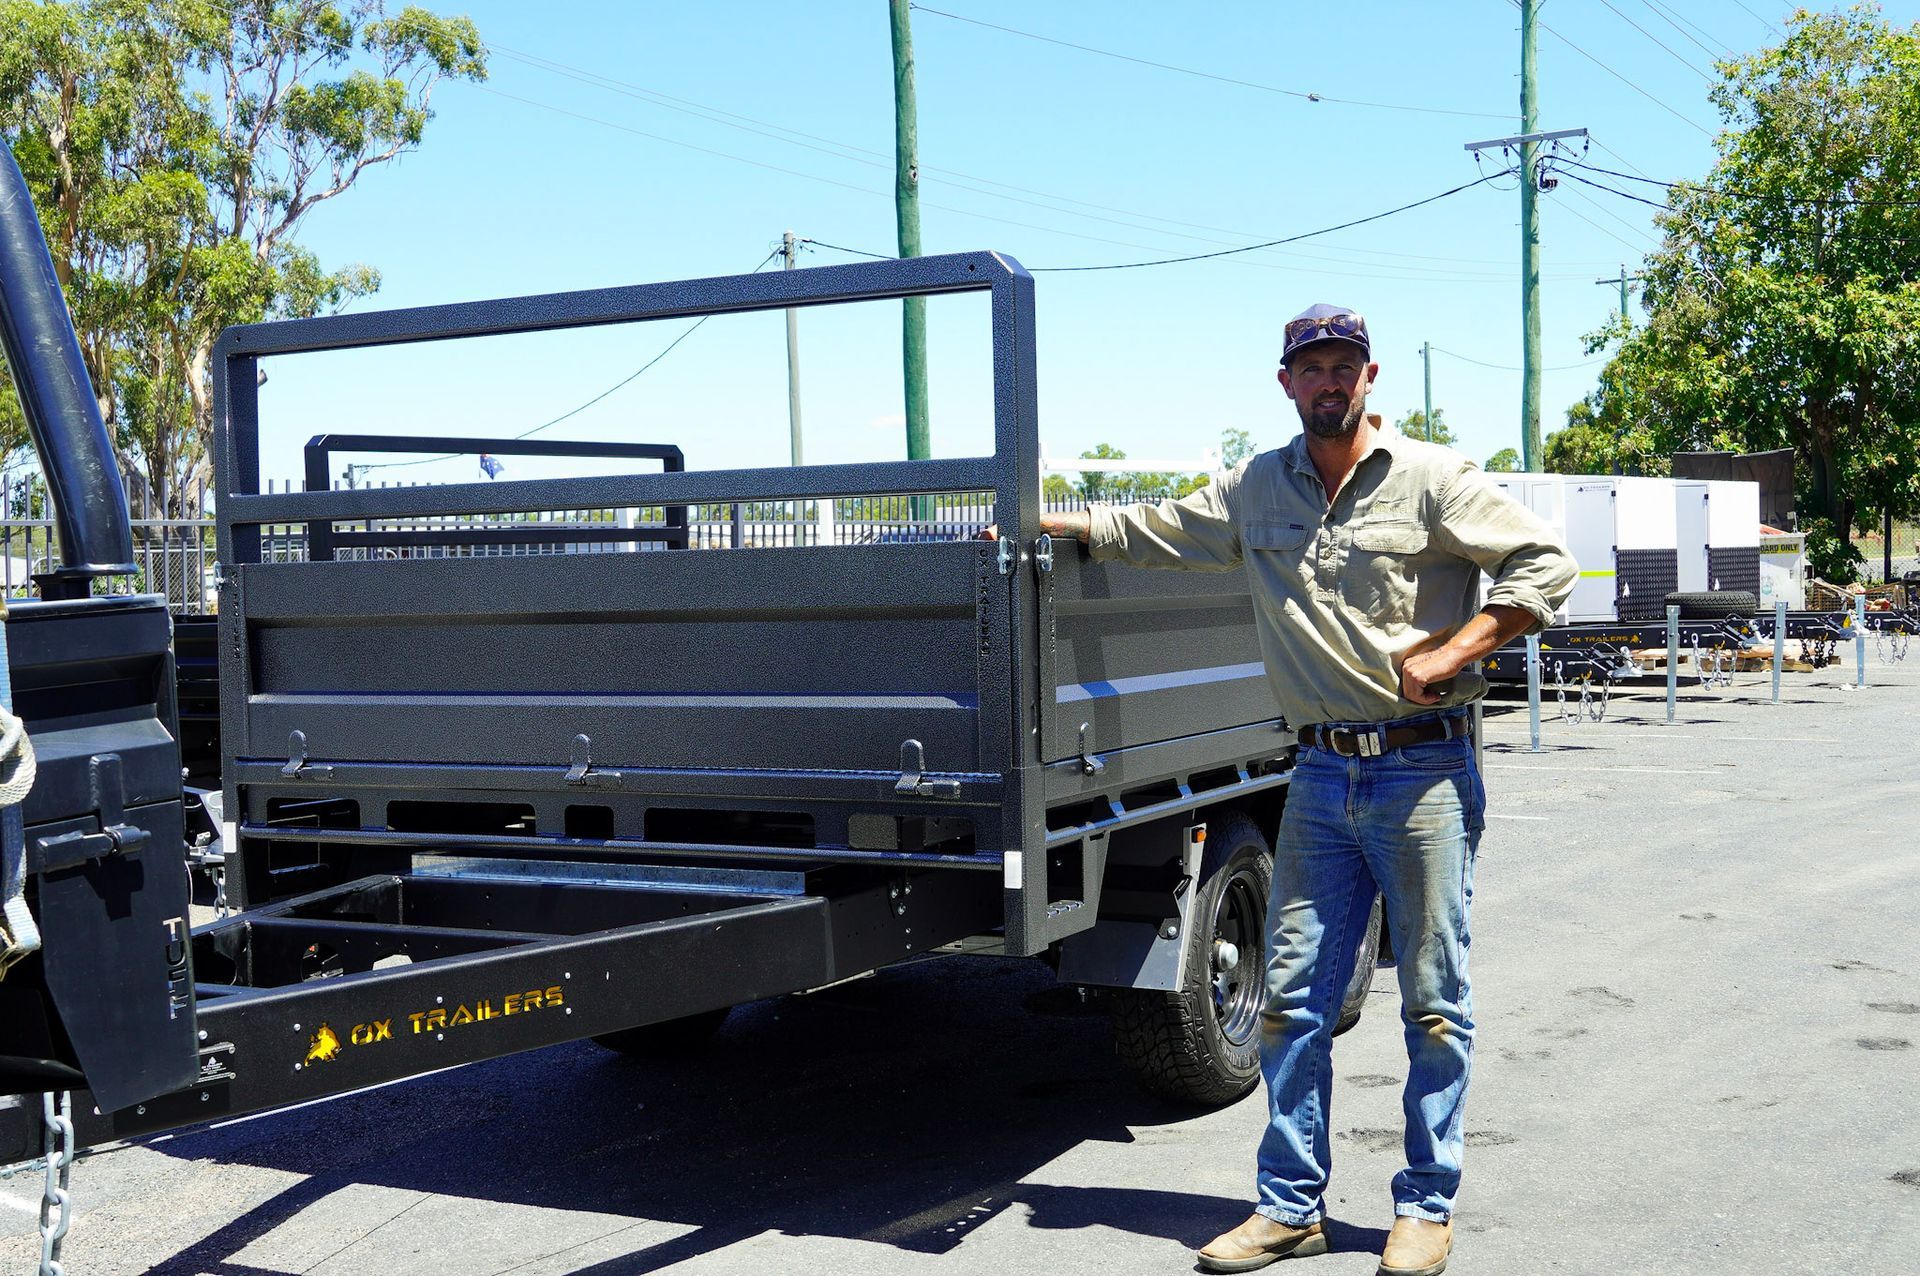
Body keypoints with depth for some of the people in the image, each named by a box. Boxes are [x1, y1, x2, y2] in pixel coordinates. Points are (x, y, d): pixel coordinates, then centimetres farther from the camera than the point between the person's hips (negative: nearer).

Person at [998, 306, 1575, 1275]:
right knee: (1294, 998, 5)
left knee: (1434, 1002, 3)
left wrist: (1453, 652, -13)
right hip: (1321, 775, 4)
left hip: (1424, 769, -4)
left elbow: (1544, 564, -5)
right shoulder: (1256, 490, 10)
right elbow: (1153, 530, 21)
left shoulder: (1433, 479, -3)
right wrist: (1042, 523, 17)